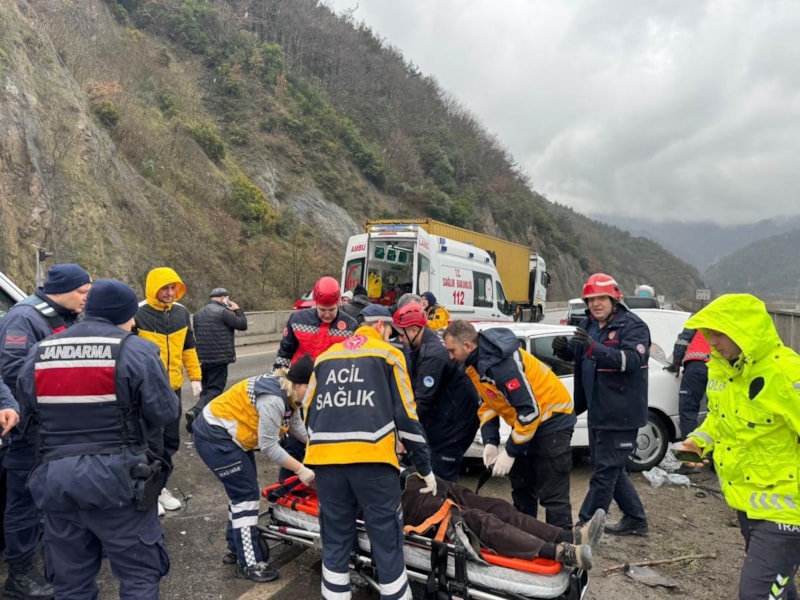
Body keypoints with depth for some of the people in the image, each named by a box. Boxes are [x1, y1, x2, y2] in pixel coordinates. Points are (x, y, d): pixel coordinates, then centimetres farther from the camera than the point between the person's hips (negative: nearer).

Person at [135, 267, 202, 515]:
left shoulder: (181, 313, 6)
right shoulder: (138, 314, -11)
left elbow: (189, 347, 14)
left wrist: (195, 377, 12)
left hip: (173, 388, 6)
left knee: (171, 441, 13)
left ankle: (160, 486, 30)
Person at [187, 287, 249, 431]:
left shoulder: (198, 313, 15)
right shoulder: (223, 312, -11)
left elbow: (195, 335, 20)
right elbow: (243, 325, -8)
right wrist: (237, 310, 6)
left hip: (202, 359, 8)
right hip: (219, 359, -7)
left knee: (206, 389, 17)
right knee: (214, 390, -6)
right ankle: (195, 412, -25)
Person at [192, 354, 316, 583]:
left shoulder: (287, 392, -1)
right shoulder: (273, 399, -30)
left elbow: (297, 426, 10)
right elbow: (269, 446, -25)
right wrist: (301, 470, -20)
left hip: (229, 435, 10)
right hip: (214, 436, -10)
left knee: (242, 491, 15)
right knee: (246, 494, -5)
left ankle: (236, 549, 30)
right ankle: (249, 564, 5)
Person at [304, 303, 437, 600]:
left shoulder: (325, 357, 21)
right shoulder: (388, 355, 8)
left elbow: (309, 411, 22)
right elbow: (405, 415, 5)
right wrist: (425, 467, 11)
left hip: (326, 458, 5)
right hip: (371, 458, -4)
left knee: (335, 539, 16)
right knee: (387, 538, 5)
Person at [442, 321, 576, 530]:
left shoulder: (501, 363, -29)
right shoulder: (476, 362, 0)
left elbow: (530, 411, -29)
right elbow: (488, 403, 8)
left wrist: (510, 452, -22)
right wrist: (490, 442, -4)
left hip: (552, 419, -10)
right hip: (527, 421, 10)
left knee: (552, 494, -8)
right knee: (521, 488, 16)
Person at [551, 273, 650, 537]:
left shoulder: (633, 326, -13)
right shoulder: (588, 325, 10)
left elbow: (632, 360, -28)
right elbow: (575, 354, 17)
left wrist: (593, 348, -40)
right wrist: (563, 348, -8)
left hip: (621, 413, -9)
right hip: (597, 410, 9)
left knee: (606, 470, -1)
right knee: (613, 468, 18)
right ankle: (635, 518, 33)